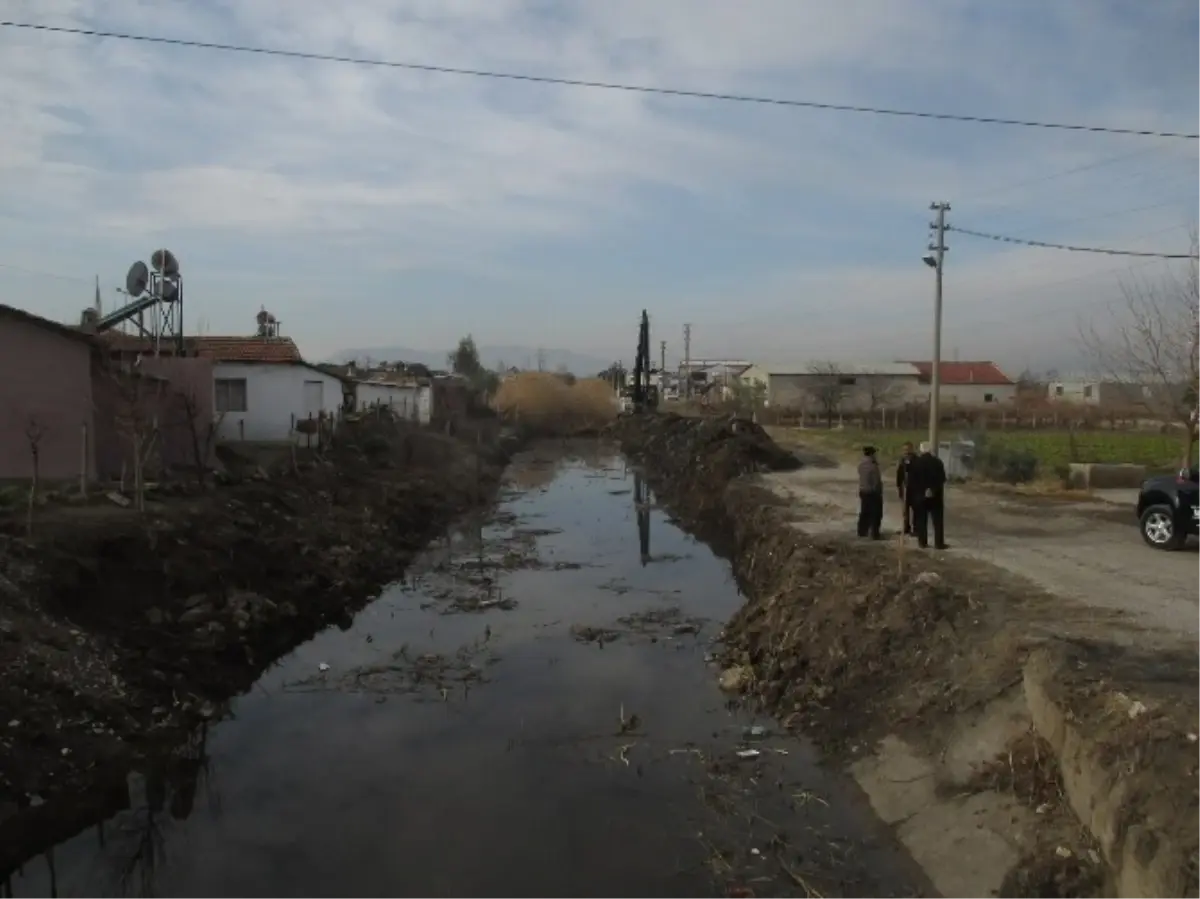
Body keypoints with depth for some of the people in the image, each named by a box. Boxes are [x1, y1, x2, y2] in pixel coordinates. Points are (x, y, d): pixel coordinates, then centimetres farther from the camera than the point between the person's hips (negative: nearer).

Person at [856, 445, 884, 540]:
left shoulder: (861, 465, 1)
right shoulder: (873, 466, -20)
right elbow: (877, 481, -18)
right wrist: (879, 491, -2)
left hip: (863, 491, 7)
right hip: (873, 492, -7)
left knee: (864, 512, 17)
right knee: (875, 514, 2)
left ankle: (862, 531, 24)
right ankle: (874, 534, 3)